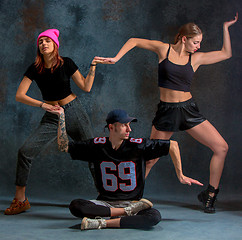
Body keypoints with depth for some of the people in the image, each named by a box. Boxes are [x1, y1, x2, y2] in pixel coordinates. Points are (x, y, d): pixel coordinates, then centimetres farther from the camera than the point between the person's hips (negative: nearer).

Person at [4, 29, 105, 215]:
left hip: (74, 111, 0)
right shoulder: (35, 69, -4)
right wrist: (42, 104, -17)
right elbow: (19, 95, -7)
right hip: (51, 117, 1)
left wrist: (93, 67, -8)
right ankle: (20, 200, -2)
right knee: (25, 151, -15)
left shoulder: (66, 63, -4)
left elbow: (86, 87, 0)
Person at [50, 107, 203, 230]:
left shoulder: (138, 145, -8)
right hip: (104, 203, 1)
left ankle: (101, 223, -26)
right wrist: (62, 117, -3)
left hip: (132, 202, -1)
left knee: (155, 216, -32)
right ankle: (129, 212, -22)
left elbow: (172, 145, -2)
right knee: (75, 206, -28)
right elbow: (64, 146, 4)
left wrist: (180, 176, -1)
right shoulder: (97, 145, -2)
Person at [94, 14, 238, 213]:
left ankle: (209, 195, 9)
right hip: (166, 111, -3)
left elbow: (226, 53, 12)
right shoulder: (164, 49, -1)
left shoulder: (196, 58, 6)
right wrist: (115, 59, -2)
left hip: (189, 109, 3)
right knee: (150, 159, 0)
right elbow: (134, 41, 7)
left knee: (221, 147, -4)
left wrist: (225, 27, 9)